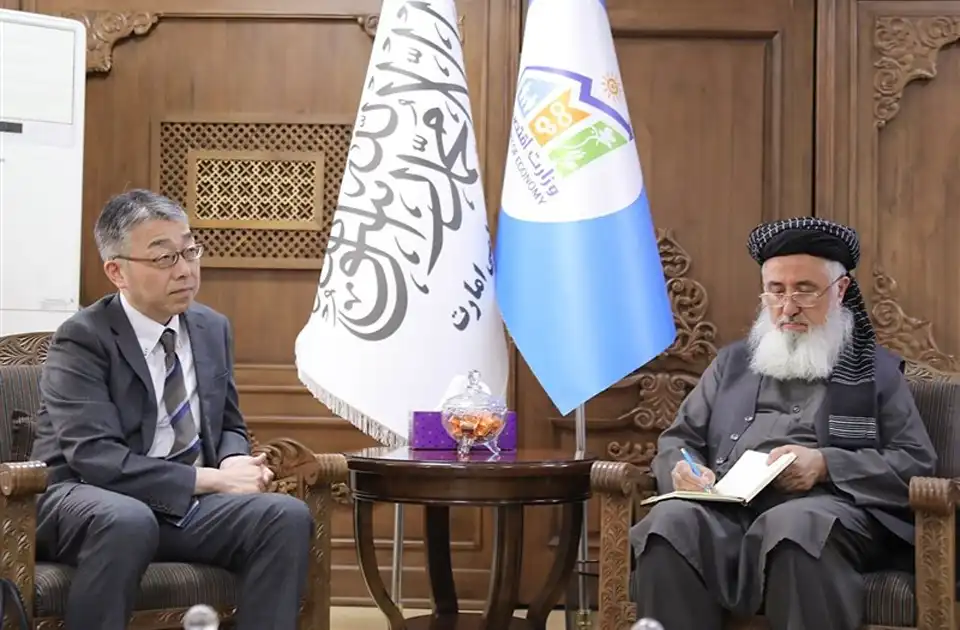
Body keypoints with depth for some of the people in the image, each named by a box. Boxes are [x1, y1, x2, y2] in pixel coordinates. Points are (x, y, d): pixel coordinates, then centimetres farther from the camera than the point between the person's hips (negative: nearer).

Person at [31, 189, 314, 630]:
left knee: (287, 516, -21)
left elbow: (228, 427, 20)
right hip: (85, 500, -5)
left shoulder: (212, 328, 10)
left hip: (186, 502, 6)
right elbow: (95, 457, -21)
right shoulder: (81, 340, -10)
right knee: (127, 521, -40)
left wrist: (233, 462, -6)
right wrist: (212, 479, -23)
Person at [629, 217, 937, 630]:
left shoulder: (877, 371, 20)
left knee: (793, 526, -40)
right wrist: (682, 469, -1)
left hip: (826, 509, -2)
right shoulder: (732, 363, 29)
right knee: (671, 521, -33)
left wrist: (826, 465, -8)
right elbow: (677, 440, 25)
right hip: (728, 509, 3)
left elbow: (917, 464, 8)